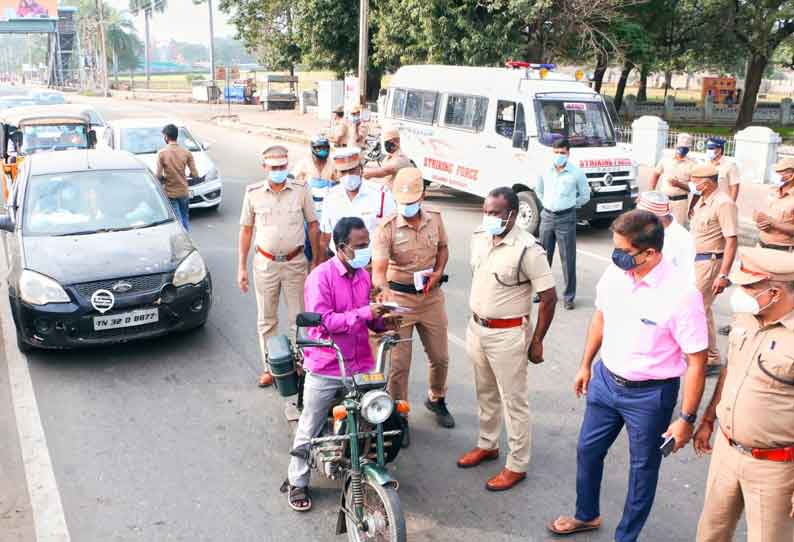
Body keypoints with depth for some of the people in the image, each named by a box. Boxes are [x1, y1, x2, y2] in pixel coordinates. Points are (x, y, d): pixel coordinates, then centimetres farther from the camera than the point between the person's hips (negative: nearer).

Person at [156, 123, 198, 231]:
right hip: (184, 192, 3)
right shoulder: (186, 152, -4)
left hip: (170, 193, -3)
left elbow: (159, 176, -14)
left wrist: (164, 178, 9)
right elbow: (195, 174, -4)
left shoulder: (162, 153, -12)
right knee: (185, 220, 17)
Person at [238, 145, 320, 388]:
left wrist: (316, 261, 1)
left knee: (298, 318, 6)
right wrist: (242, 267, 3)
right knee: (266, 320, 10)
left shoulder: (301, 190, -5)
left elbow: (313, 226, 3)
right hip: (265, 263, 1)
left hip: (295, 263, -1)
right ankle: (270, 367, 22)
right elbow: (246, 230, 5)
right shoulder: (253, 193, -2)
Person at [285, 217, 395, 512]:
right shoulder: (321, 276, -14)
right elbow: (323, 320, -22)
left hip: (361, 364, 5)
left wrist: (382, 320, -3)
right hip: (325, 368, -5)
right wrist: (364, 313, -26)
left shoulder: (364, 276, 8)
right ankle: (297, 482, 24)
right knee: (310, 429, 7)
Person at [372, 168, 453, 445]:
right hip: (399, 298, -4)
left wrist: (438, 272, -5)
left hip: (431, 295, 4)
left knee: (440, 357, 17)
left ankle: (436, 399, 44)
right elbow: (378, 268, -25)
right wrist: (384, 289, -47)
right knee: (398, 363, 1)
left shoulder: (435, 218, -3)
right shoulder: (387, 228, -17)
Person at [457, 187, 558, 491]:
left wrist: (536, 341, -13)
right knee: (485, 394, 23)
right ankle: (487, 445, 42)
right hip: (477, 328, 7)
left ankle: (517, 466, 19)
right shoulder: (479, 238, 1)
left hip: (508, 335, -7)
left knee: (513, 401, 5)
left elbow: (549, 298, -17)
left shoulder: (528, 250, -21)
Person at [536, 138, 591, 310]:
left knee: (568, 258, -1)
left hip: (566, 218, -4)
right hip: (547, 216, 4)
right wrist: (546, 203, 11)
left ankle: (569, 296, 6)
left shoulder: (576, 173, -8)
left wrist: (569, 205, 3)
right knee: (544, 256, 12)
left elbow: (585, 195, 5)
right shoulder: (545, 171, 1)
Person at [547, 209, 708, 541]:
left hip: (649, 394, -6)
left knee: (643, 468, 15)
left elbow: (697, 362, -18)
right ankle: (587, 515, 49)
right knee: (588, 450, 22)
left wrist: (687, 419, -14)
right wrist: (586, 365, 16)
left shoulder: (681, 295, -27)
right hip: (606, 380, 6)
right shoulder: (615, 273, -10)